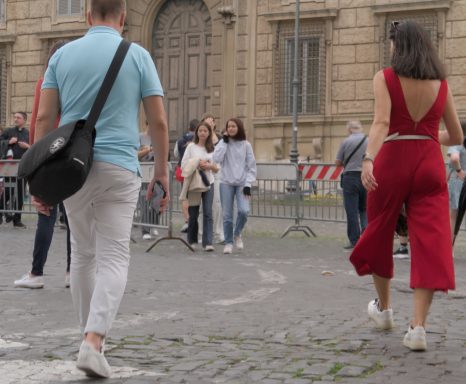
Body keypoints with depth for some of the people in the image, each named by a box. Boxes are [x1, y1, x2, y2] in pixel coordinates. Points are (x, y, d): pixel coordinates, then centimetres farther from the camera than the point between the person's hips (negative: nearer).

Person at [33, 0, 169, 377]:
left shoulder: (64, 54, 6)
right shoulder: (138, 56, 1)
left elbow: (44, 118, 2)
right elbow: (158, 121, -2)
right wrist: (162, 171, 7)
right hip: (118, 167, -3)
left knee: (83, 253, 18)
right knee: (113, 258, -3)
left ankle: (90, 335, 26)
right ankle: (93, 341, -19)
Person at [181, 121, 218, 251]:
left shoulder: (213, 148, 10)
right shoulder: (191, 146, 4)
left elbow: (217, 168, 11)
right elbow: (183, 164, 0)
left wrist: (209, 165, -9)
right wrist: (197, 165, -12)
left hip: (208, 183, 1)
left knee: (208, 213, -8)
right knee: (193, 213, 5)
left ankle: (207, 242, -12)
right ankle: (192, 241, 19)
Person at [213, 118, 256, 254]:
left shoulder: (246, 145, 4)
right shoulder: (223, 143, 5)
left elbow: (251, 166, 3)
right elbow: (217, 158, -11)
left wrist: (248, 184, -7)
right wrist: (225, 142, -9)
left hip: (241, 184, 0)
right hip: (226, 183, 1)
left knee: (244, 210, -17)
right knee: (227, 215, 0)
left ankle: (237, 234, 9)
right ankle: (228, 242, 12)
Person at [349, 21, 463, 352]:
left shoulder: (385, 78, -2)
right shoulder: (441, 84, 8)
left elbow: (381, 122, -18)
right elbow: (457, 137, 13)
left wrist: (368, 159, -30)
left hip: (393, 163, -2)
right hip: (430, 165, 2)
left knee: (380, 235, 19)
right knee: (430, 244, -2)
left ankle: (384, 308, 35)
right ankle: (418, 327, -13)